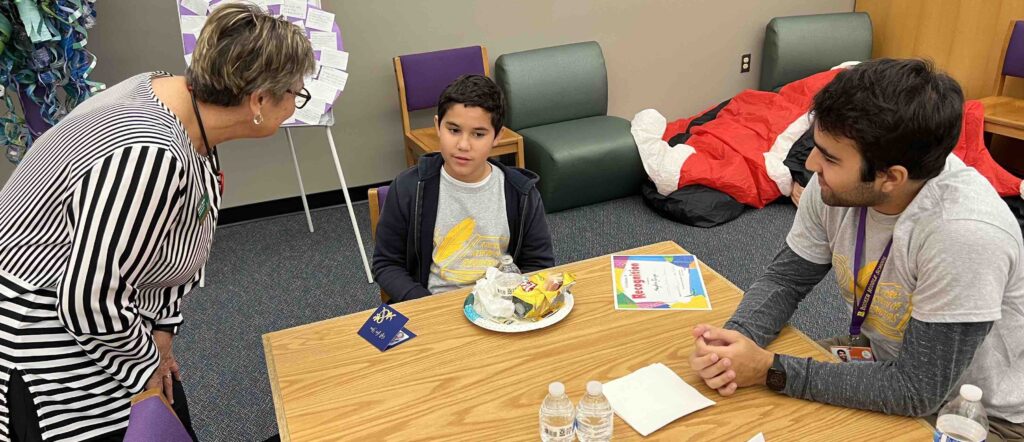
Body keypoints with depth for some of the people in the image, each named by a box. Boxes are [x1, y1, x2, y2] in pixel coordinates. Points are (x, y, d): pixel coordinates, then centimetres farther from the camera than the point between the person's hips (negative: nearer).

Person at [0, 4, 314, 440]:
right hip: (44, 334, -8)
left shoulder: (179, 97, -5)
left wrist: (160, 330, 4)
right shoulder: (152, 154, -35)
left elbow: (169, 236, 5)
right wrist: (145, 361, -12)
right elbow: (90, 298, -29)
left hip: (107, 312, 8)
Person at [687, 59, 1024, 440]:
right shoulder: (836, 185, -18)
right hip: (886, 357, 5)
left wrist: (771, 370, -29)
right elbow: (785, 278, -5)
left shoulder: (964, 233, -35)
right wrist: (735, 338, -24)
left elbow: (916, 390, -29)